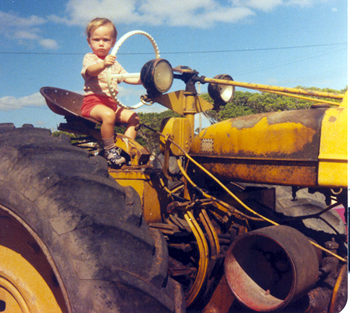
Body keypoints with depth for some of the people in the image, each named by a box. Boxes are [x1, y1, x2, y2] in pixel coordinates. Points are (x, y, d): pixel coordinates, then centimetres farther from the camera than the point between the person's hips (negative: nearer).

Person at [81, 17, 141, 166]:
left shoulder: (114, 63, 24)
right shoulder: (89, 58, -1)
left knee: (133, 117, -5)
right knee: (108, 115, -35)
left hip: (111, 103, 7)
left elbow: (126, 77, 22)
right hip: (92, 101, -7)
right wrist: (103, 65, -46)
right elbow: (91, 70, -24)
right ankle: (109, 150, -22)